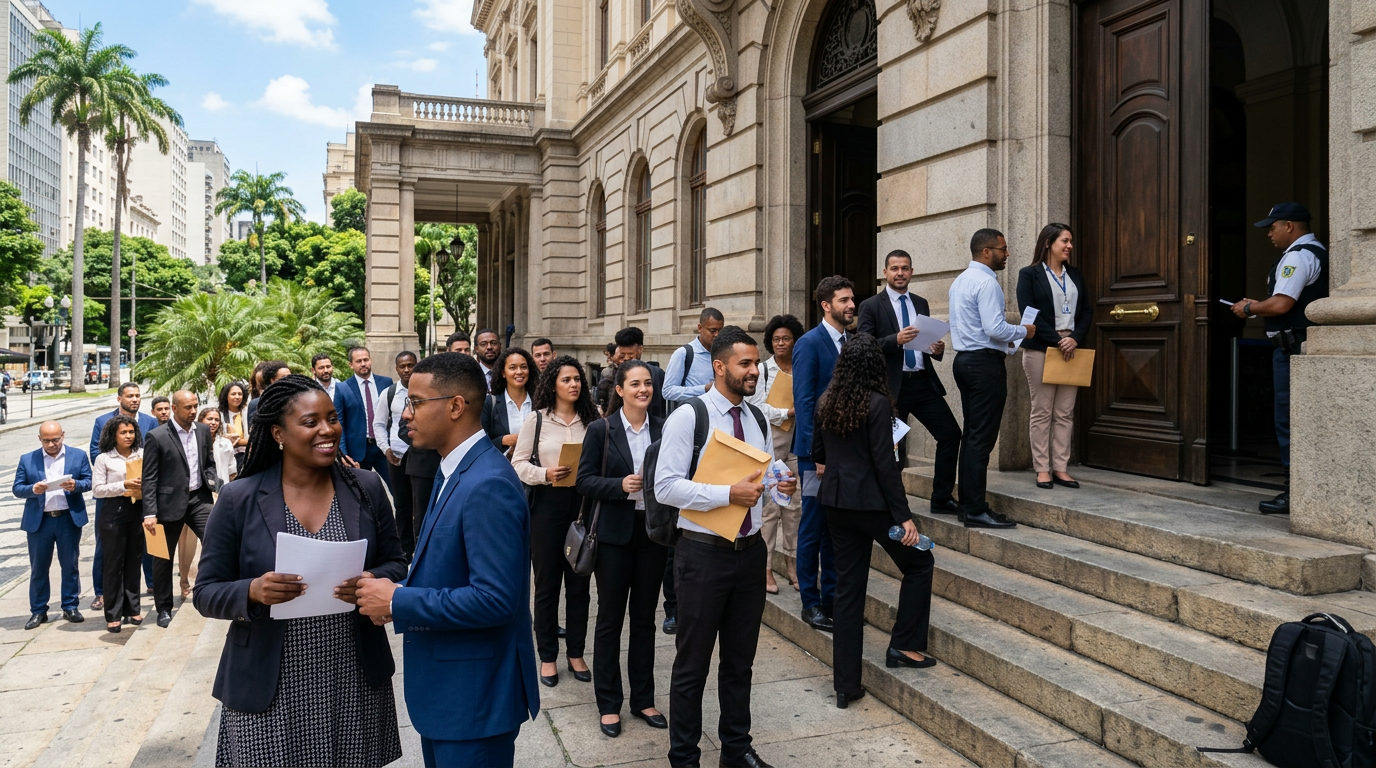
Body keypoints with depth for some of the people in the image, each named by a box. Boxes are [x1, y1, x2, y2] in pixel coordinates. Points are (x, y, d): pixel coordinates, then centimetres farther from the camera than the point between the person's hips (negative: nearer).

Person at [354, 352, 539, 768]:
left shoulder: (488, 485, -25)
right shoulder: (454, 470, 8)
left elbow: (495, 598, -29)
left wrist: (398, 602, -21)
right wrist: (396, 591, -2)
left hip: (474, 694, -9)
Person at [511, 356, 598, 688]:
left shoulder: (591, 419, 4)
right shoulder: (537, 420, 0)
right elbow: (518, 464, -1)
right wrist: (545, 474, -17)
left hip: (582, 503, 2)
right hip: (547, 505, -2)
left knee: (579, 582, 8)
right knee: (547, 582, 7)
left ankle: (576, 652, 23)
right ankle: (547, 656, 21)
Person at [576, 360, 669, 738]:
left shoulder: (663, 429, 2)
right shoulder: (601, 430, -5)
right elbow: (585, 481, -7)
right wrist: (620, 485, -21)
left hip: (652, 532, 3)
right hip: (614, 533, -3)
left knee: (644, 617, 13)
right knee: (610, 618, 7)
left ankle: (643, 699, 26)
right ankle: (608, 703, 20)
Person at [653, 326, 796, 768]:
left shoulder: (759, 420, 8)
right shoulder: (688, 417, -13)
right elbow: (665, 487, -18)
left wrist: (781, 487, -6)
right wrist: (730, 494, -25)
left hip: (750, 550, 6)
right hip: (703, 552, -6)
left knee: (740, 662, 18)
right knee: (693, 664, 7)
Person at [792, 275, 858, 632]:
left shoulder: (851, 343, 11)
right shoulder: (809, 344, -10)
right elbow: (803, 402, -14)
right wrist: (817, 452, -18)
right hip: (818, 451, -7)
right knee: (813, 526, 2)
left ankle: (832, 595, 24)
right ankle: (811, 602, 12)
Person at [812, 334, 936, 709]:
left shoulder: (826, 402, 4)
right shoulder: (877, 404, -14)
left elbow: (817, 453, 13)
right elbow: (885, 465, -16)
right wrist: (904, 516, -12)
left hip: (835, 502, 6)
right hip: (870, 502, -6)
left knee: (848, 587, 11)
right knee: (918, 562, 18)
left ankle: (845, 684, 14)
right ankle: (904, 646, 18)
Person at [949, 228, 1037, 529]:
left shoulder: (960, 281, 16)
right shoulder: (986, 282, -14)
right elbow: (995, 329, -22)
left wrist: (1003, 344, 22)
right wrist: (1023, 331, -4)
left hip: (964, 359, 10)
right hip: (985, 363, -10)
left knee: (971, 436, 12)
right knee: (981, 439, -7)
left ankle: (967, 504, 17)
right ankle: (976, 511, -5)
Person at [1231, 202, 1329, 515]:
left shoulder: (1298, 256, -13)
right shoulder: (1317, 252, 20)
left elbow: (1281, 304, -22)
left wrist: (1249, 308, -5)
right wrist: (1258, 307, 16)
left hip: (1293, 348, -11)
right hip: (1308, 345, 11)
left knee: (1288, 422, -7)